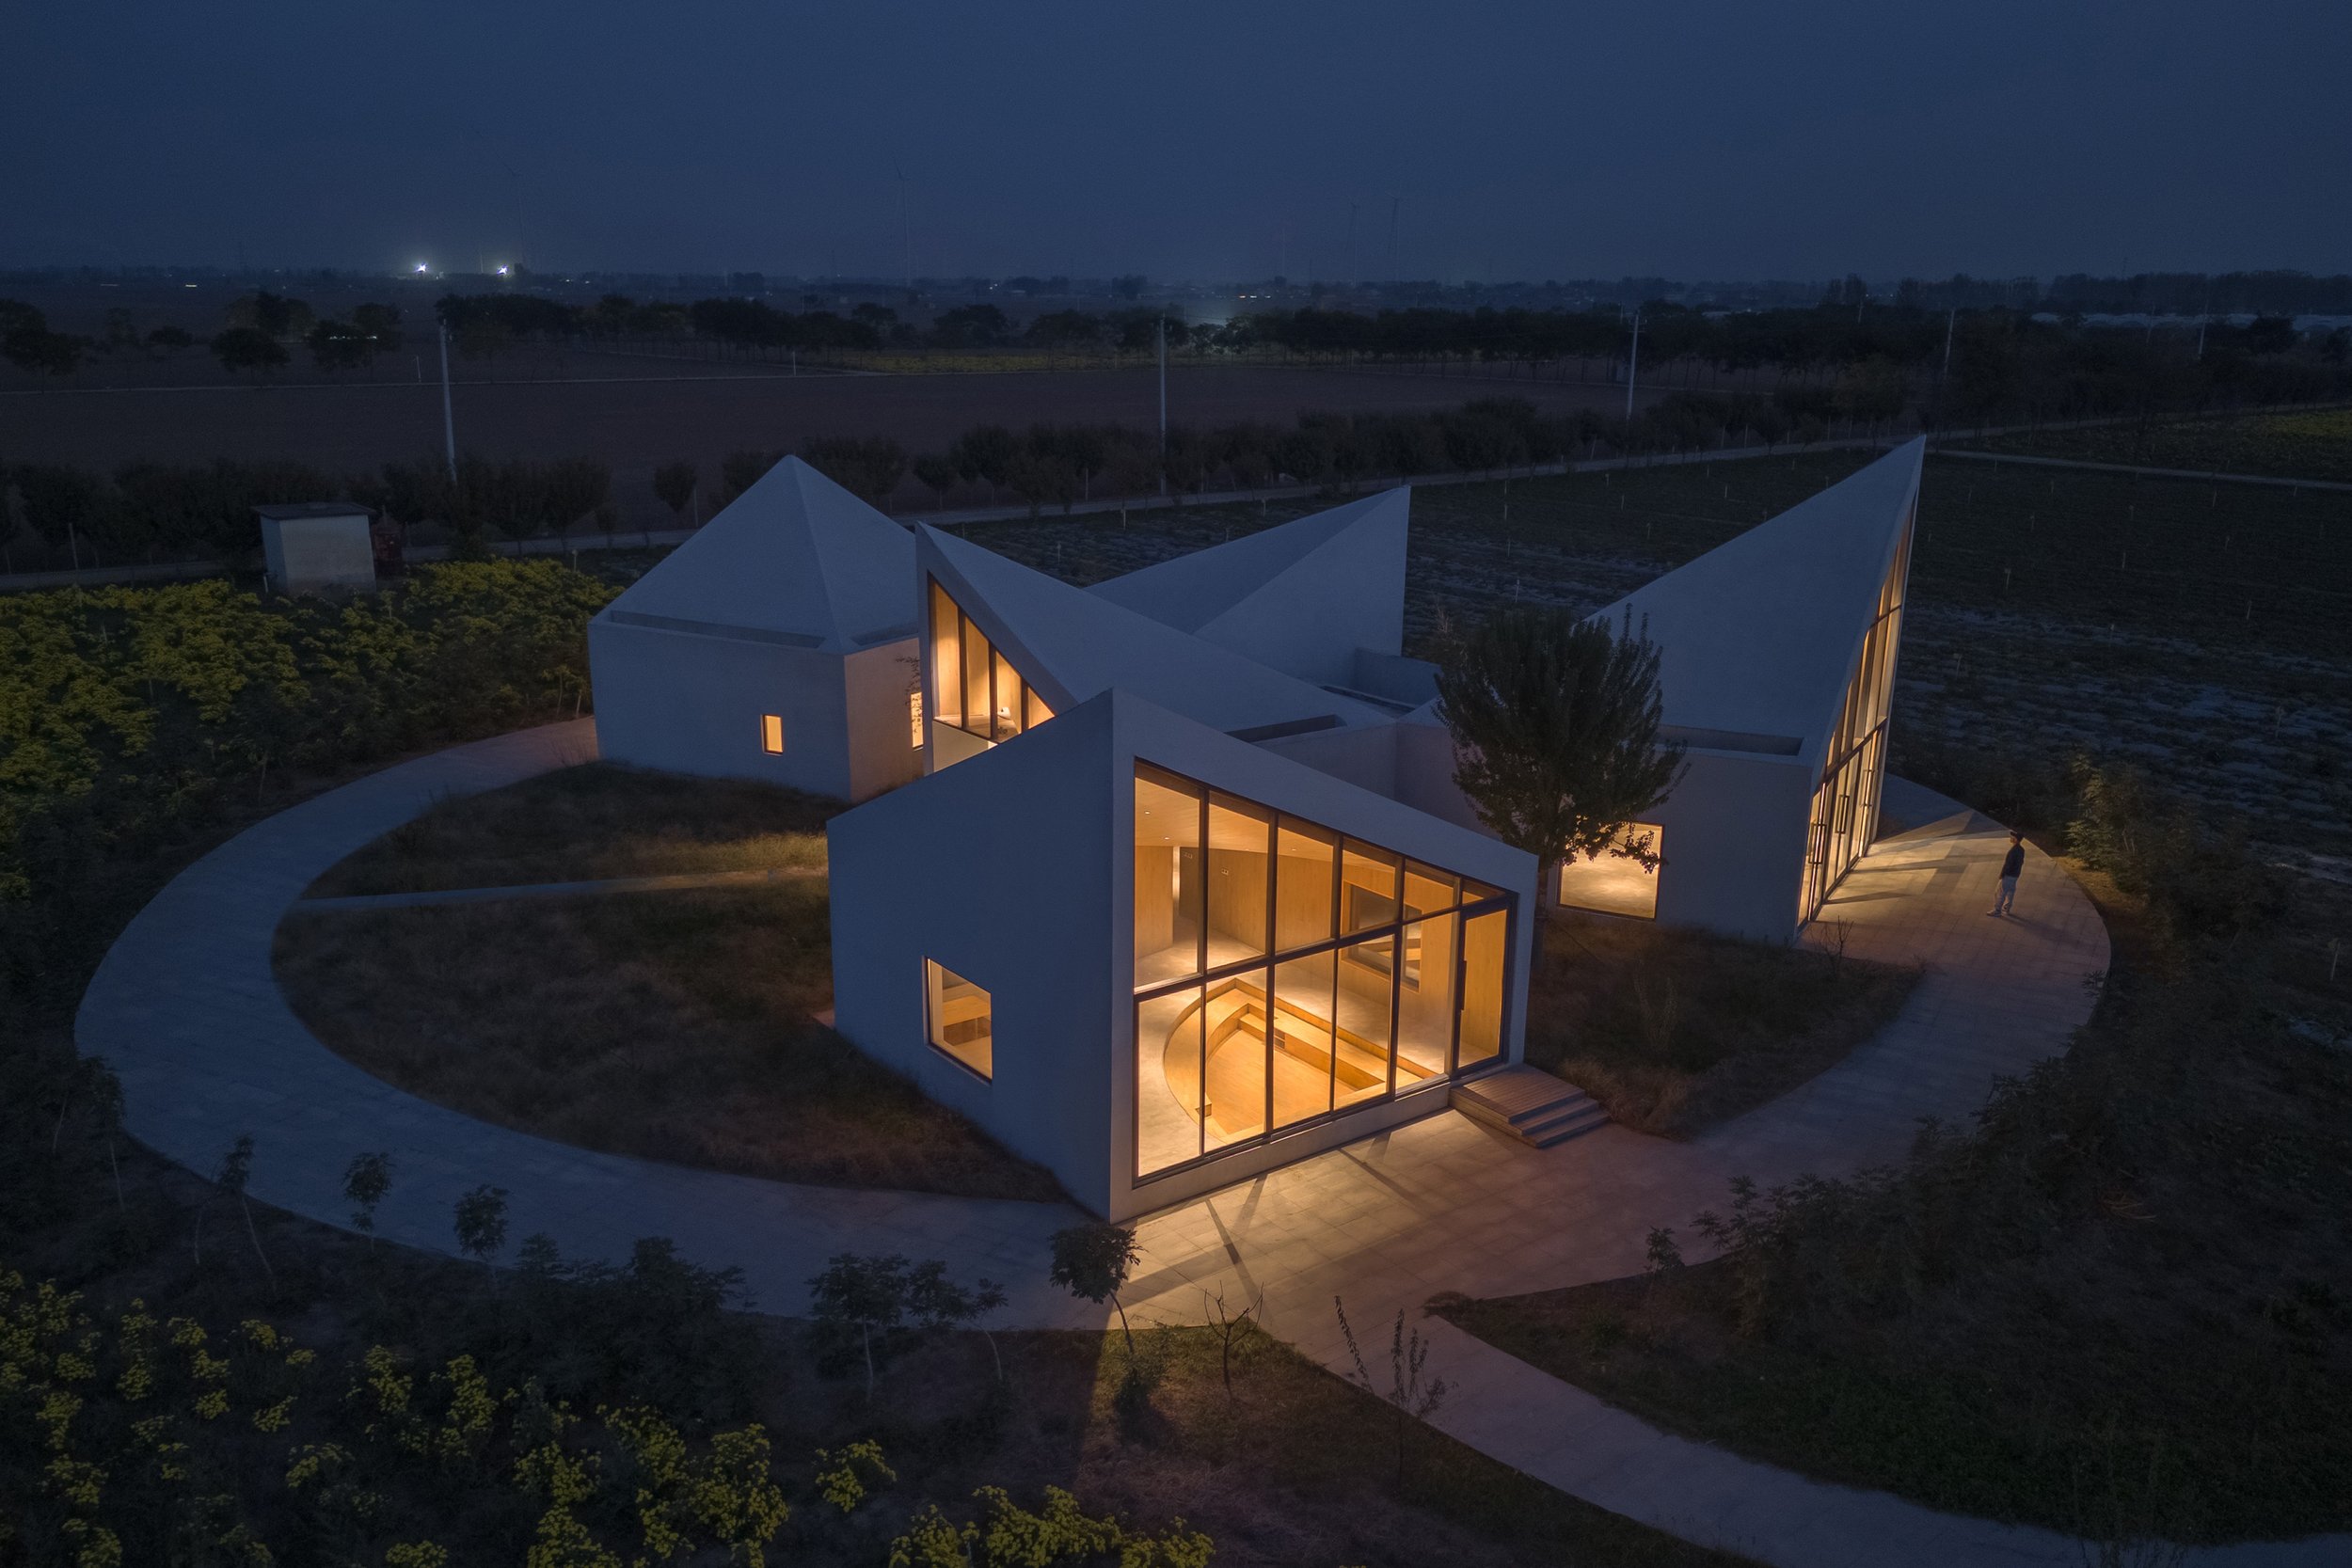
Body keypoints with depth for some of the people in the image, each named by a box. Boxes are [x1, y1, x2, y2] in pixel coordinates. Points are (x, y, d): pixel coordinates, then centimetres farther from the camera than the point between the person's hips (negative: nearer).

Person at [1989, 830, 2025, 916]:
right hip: (2015, 874, 9)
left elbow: (2008, 864, -24)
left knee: (2001, 893, 0)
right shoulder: (2021, 849, 2)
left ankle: (1997, 910, 7)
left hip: (2009, 875, -9)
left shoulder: (2013, 851, -27)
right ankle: (2006, 909, 27)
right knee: (2010, 892, 17)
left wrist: (2002, 874, -15)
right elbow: (2021, 862, 13)